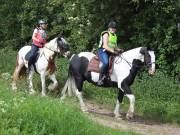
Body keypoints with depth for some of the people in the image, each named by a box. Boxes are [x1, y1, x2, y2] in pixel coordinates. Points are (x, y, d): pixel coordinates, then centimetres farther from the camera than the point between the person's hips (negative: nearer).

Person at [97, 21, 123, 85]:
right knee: (106, 63, -35)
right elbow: (105, 46, -17)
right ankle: (100, 79, -25)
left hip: (110, 53, 9)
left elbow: (115, 46, 24)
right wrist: (113, 51, -27)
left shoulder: (115, 36, 19)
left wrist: (118, 50, 2)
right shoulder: (106, 34, -6)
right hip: (103, 51, -9)